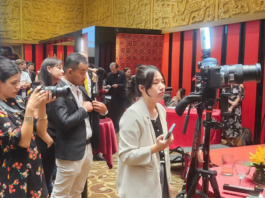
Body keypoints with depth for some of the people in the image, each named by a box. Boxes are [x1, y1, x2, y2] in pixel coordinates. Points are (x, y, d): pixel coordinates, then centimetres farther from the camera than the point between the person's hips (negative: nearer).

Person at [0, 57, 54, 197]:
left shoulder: (17, 101, 3)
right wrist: (30, 107, -30)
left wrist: (42, 105, -12)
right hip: (14, 174, -7)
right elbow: (23, 141, -25)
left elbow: (40, 130, 2)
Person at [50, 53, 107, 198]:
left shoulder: (81, 88, 9)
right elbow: (65, 123, -28)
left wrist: (102, 110, -4)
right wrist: (84, 109, -16)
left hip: (88, 147, 8)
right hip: (71, 152, -8)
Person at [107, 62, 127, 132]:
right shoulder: (109, 75, -1)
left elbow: (124, 84, -11)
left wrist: (117, 85, -27)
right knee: (114, 112, 2)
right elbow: (108, 84, 6)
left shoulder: (122, 74, -8)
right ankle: (115, 127, 11)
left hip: (122, 95, -2)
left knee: (121, 112, 4)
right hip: (114, 96, 2)